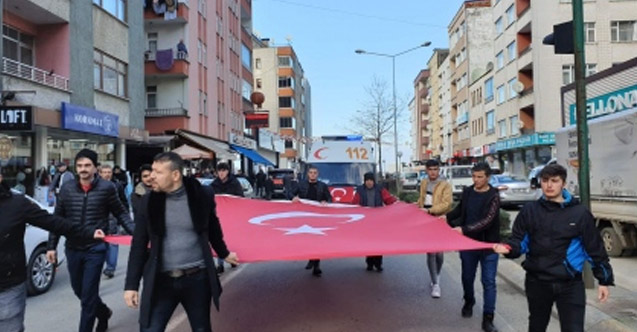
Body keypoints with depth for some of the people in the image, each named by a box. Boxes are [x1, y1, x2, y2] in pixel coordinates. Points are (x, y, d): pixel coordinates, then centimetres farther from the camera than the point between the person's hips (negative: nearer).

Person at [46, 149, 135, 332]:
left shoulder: (107, 187, -9)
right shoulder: (67, 189, 0)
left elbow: (121, 214, -2)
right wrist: (51, 246, 5)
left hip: (95, 249, -4)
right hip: (72, 249, 5)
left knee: (88, 294, 0)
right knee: (78, 290, 19)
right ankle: (103, 312, 45)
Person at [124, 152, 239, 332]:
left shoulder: (202, 195, -7)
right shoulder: (149, 201, -4)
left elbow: (213, 227, 11)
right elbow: (139, 245, 2)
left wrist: (223, 253, 23)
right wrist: (131, 285, 0)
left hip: (197, 278, 0)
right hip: (161, 280, 1)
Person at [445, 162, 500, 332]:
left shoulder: (493, 196, -15)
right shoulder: (467, 192, 0)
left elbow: (487, 220, -26)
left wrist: (464, 229, -34)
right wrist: (447, 217, 6)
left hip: (488, 245, -4)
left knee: (489, 282, 2)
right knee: (467, 277, 17)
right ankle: (469, 302, 44)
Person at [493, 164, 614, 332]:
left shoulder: (580, 212, -4)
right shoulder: (529, 210, -1)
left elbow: (595, 248, 1)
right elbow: (519, 241, 0)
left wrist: (604, 280, 2)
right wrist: (508, 248, -23)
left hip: (570, 284, -2)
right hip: (537, 282, 2)